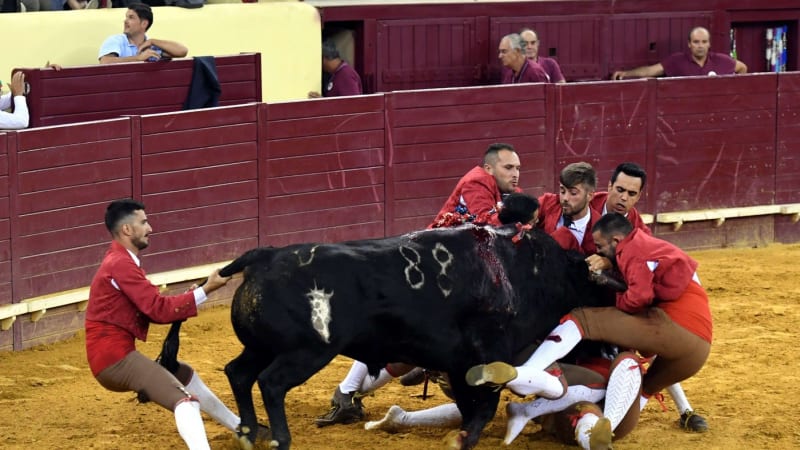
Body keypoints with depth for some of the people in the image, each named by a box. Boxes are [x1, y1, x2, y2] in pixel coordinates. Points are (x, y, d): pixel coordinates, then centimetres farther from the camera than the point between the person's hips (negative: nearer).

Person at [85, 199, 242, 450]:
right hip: (113, 358, -11)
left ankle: (241, 428, 44)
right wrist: (205, 290, -16)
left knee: (184, 375, 29)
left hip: (117, 355, 11)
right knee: (185, 399, -24)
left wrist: (181, 308, -5)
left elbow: (152, 307, 14)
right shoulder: (120, 265, -16)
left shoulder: (122, 261, 18)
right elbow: (159, 309, -19)